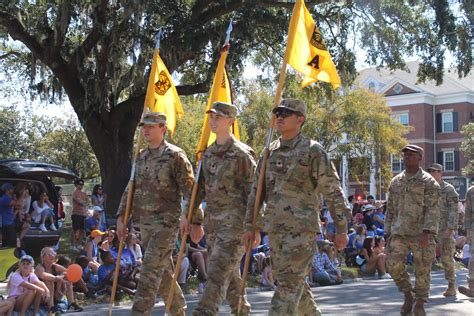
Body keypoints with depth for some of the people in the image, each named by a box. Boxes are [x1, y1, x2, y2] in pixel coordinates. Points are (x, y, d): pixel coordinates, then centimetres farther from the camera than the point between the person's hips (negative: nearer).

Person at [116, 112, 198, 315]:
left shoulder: (175, 155, -7)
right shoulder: (141, 157, 14)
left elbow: (189, 190, -10)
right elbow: (130, 190, 19)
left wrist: (194, 221, -15)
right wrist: (121, 217, 11)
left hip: (166, 222, -7)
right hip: (145, 223, 7)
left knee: (150, 270, -13)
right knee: (163, 272, 13)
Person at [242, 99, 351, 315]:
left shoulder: (312, 151, -5)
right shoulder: (270, 152, 12)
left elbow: (333, 192, -5)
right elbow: (256, 191, 18)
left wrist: (341, 229, -6)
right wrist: (251, 225, 14)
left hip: (302, 228, -6)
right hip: (275, 229, 7)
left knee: (288, 284, -10)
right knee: (295, 283, 15)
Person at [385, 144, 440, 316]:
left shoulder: (428, 182, -4)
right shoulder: (395, 181, 12)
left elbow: (433, 210, -12)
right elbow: (390, 209, 17)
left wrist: (427, 232, -24)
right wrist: (388, 233, 12)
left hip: (421, 233, -4)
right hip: (399, 232, 4)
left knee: (422, 269, 1)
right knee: (394, 264, -9)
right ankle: (408, 296, 12)